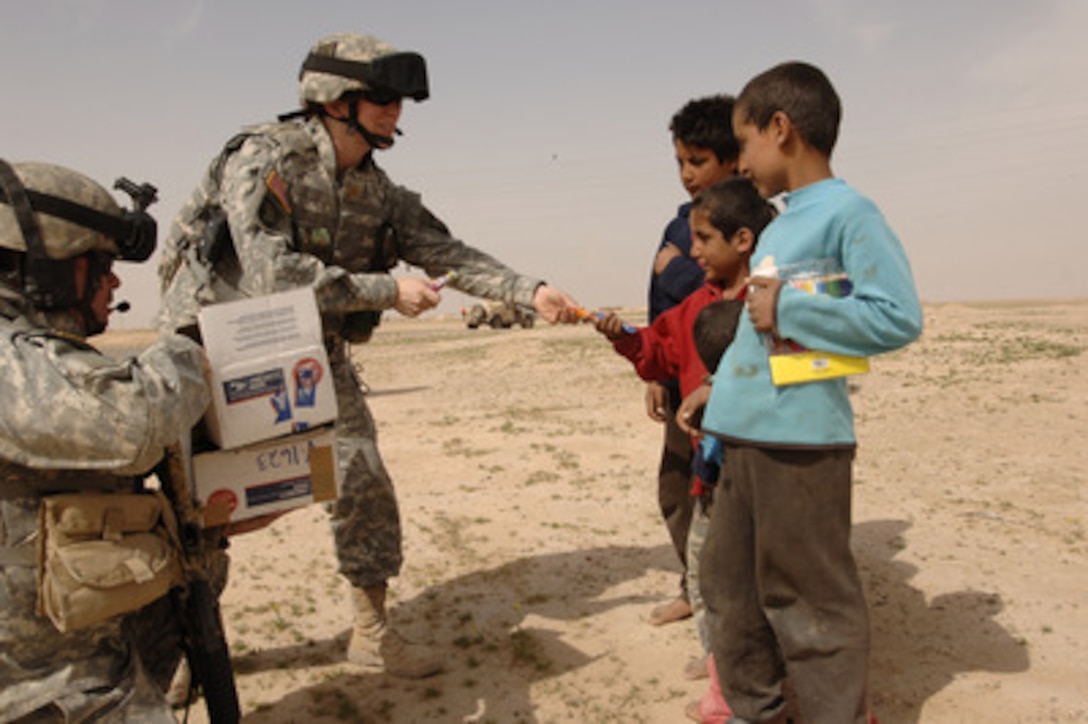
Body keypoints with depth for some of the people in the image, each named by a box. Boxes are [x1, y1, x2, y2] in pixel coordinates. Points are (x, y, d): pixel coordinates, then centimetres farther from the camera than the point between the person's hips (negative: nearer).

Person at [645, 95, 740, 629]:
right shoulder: (682, 222, 13)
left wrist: (678, 269, -15)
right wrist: (657, 374, 18)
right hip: (685, 383, 8)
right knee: (675, 491, 17)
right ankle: (696, 591, 35)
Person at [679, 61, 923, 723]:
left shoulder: (848, 212, -9)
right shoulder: (778, 226, 17)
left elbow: (899, 316, -19)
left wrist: (788, 309, -17)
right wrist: (718, 388, 21)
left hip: (803, 441, -9)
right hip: (746, 437, 9)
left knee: (808, 599, 0)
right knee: (730, 584, 17)